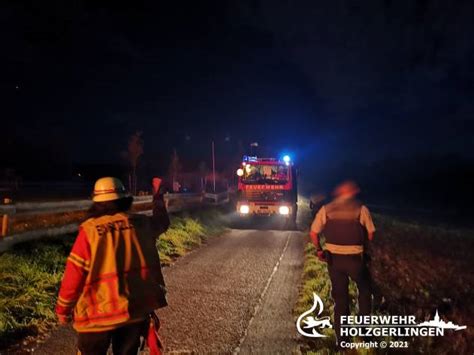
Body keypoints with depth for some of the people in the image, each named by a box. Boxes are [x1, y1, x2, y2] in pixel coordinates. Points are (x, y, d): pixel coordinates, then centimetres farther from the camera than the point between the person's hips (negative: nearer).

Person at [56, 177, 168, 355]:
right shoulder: (139, 226, -3)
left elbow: (74, 275, -7)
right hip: (136, 309, 3)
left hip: (99, 312, -3)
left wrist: (63, 308, 3)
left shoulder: (90, 231, -12)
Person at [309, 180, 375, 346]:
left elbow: (313, 233, 0)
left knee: (340, 296, 16)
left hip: (333, 257, 3)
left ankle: (341, 337, 25)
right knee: (364, 290, 24)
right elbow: (370, 235, -3)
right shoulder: (361, 209, -7)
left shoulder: (326, 209, 0)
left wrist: (319, 250, 12)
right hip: (355, 258, -2)